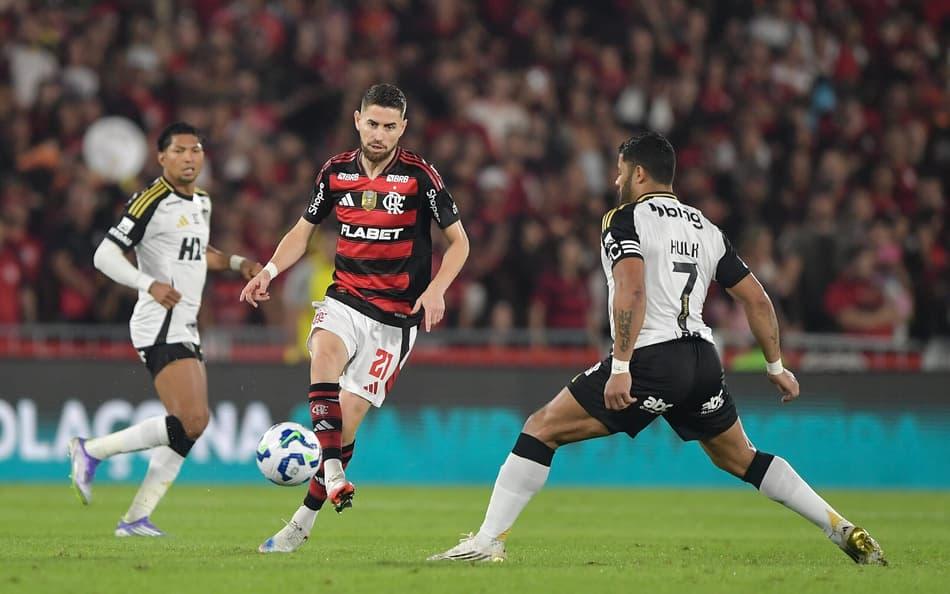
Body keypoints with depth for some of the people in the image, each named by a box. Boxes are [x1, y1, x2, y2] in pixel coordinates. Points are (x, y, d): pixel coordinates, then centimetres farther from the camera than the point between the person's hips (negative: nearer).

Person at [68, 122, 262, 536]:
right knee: (190, 421, -20)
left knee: (192, 426, 5)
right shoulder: (152, 202, -11)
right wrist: (150, 284, -25)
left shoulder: (202, 203, 16)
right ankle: (92, 451, -8)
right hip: (159, 327, -9)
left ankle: (136, 519, 7)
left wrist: (236, 263, 19)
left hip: (185, 329, 9)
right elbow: (105, 255, -14)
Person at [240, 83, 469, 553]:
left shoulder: (419, 176, -6)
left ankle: (304, 519, 5)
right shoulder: (336, 171, 4)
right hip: (345, 298, 2)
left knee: (346, 418, -6)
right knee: (324, 351, -33)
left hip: (395, 314, -2)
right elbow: (303, 231, 15)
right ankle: (333, 473, -36)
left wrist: (436, 290, -15)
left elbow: (458, 241, 1)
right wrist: (270, 271, -3)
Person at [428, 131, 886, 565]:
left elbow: (631, 290, -18)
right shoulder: (706, 229, 19)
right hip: (702, 359, 7)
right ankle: (843, 531, 17)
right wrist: (776, 366, 28)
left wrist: (620, 367, -21)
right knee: (740, 459, 23)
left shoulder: (625, 219, -1)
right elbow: (757, 299, 19)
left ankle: (488, 541, -9)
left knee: (541, 429, -1)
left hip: (651, 360, -7)